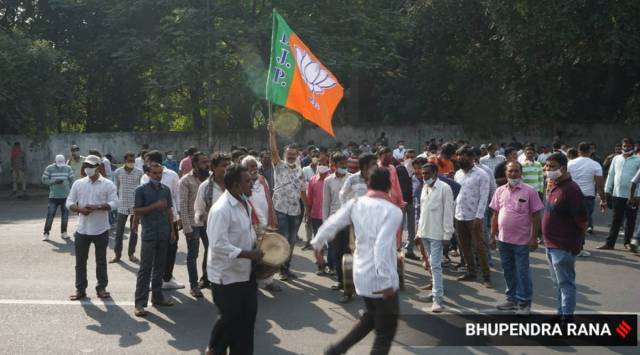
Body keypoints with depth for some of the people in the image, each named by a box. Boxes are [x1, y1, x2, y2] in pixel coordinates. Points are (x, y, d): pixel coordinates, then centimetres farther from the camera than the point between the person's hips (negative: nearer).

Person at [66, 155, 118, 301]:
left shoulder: (108, 184, -4)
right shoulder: (78, 183, 5)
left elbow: (114, 203, -10)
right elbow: (69, 202, 5)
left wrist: (97, 207, -22)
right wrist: (79, 209, -15)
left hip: (101, 230, -2)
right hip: (82, 229, 3)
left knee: (101, 261, 9)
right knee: (80, 261, 7)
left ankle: (101, 288, 20)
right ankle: (80, 289, 18)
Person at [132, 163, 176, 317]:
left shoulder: (166, 189, 9)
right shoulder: (141, 190, -5)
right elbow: (137, 211, -8)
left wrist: (172, 230, 10)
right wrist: (155, 206, -17)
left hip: (164, 234, 5)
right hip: (149, 234, -5)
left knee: (159, 267, 13)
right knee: (145, 268, -4)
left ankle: (157, 297, 23)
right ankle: (140, 302, -1)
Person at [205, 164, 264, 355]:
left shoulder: (244, 203, 6)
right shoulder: (221, 209, -24)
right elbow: (219, 245, -29)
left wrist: (256, 246, 6)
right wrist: (248, 254, -28)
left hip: (245, 272, 9)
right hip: (227, 275, -8)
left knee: (247, 314, 15)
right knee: (230, 317, 5)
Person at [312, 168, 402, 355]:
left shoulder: (355, 204, -1)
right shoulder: (393, 211, -17)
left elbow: (331, 224, 4)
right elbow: (382, 247, -26)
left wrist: (317, 244, 22)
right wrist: (387, 281, -22)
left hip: (361, 274, 7)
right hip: (382, 279, -6)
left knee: (371, 316, 30)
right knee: (385, 332, 9)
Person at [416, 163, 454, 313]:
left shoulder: (444, 188, -11)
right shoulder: (424, 188, 11)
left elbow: (448, 212, -12)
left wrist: (447, 234, -14)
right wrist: (419, 230, 14)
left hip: (437, 233, -7)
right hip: (425, 232, 7)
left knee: (435, 266, -10)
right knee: (433, 264, 17)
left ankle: (438, 299, -8)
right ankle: (436, 288, 30)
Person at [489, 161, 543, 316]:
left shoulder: (530, 191, -7)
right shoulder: (500, 191, 6)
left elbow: (536, 216, -6)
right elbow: (495, 215, 10)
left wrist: (534, 238, -9)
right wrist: (493, 235, 8)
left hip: (521, 241, -5)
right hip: (503, 239, 5)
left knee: (523, 272, 2)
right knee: (508, 271, 15)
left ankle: (524, 303, 13)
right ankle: (512, 299, 29)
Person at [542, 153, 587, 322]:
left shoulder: (570, 189, -20)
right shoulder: (553, 187, 9)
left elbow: (581, 219, -20)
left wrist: (577, 241, -6)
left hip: (563, 247, -9)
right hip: (551, 245, 9)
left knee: (565, 283, -1)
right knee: (558, 283, 19)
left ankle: (567, 318, 7)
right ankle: (560, 313, 32)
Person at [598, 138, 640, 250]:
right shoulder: (616, 159, 9)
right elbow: (611, 174, 12)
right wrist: (607, 190, 6)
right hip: (617, 194, 3)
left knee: (630, 220, 9)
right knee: (616, 220, 8)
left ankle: (627, 242, 21)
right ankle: (609, 243, 10)